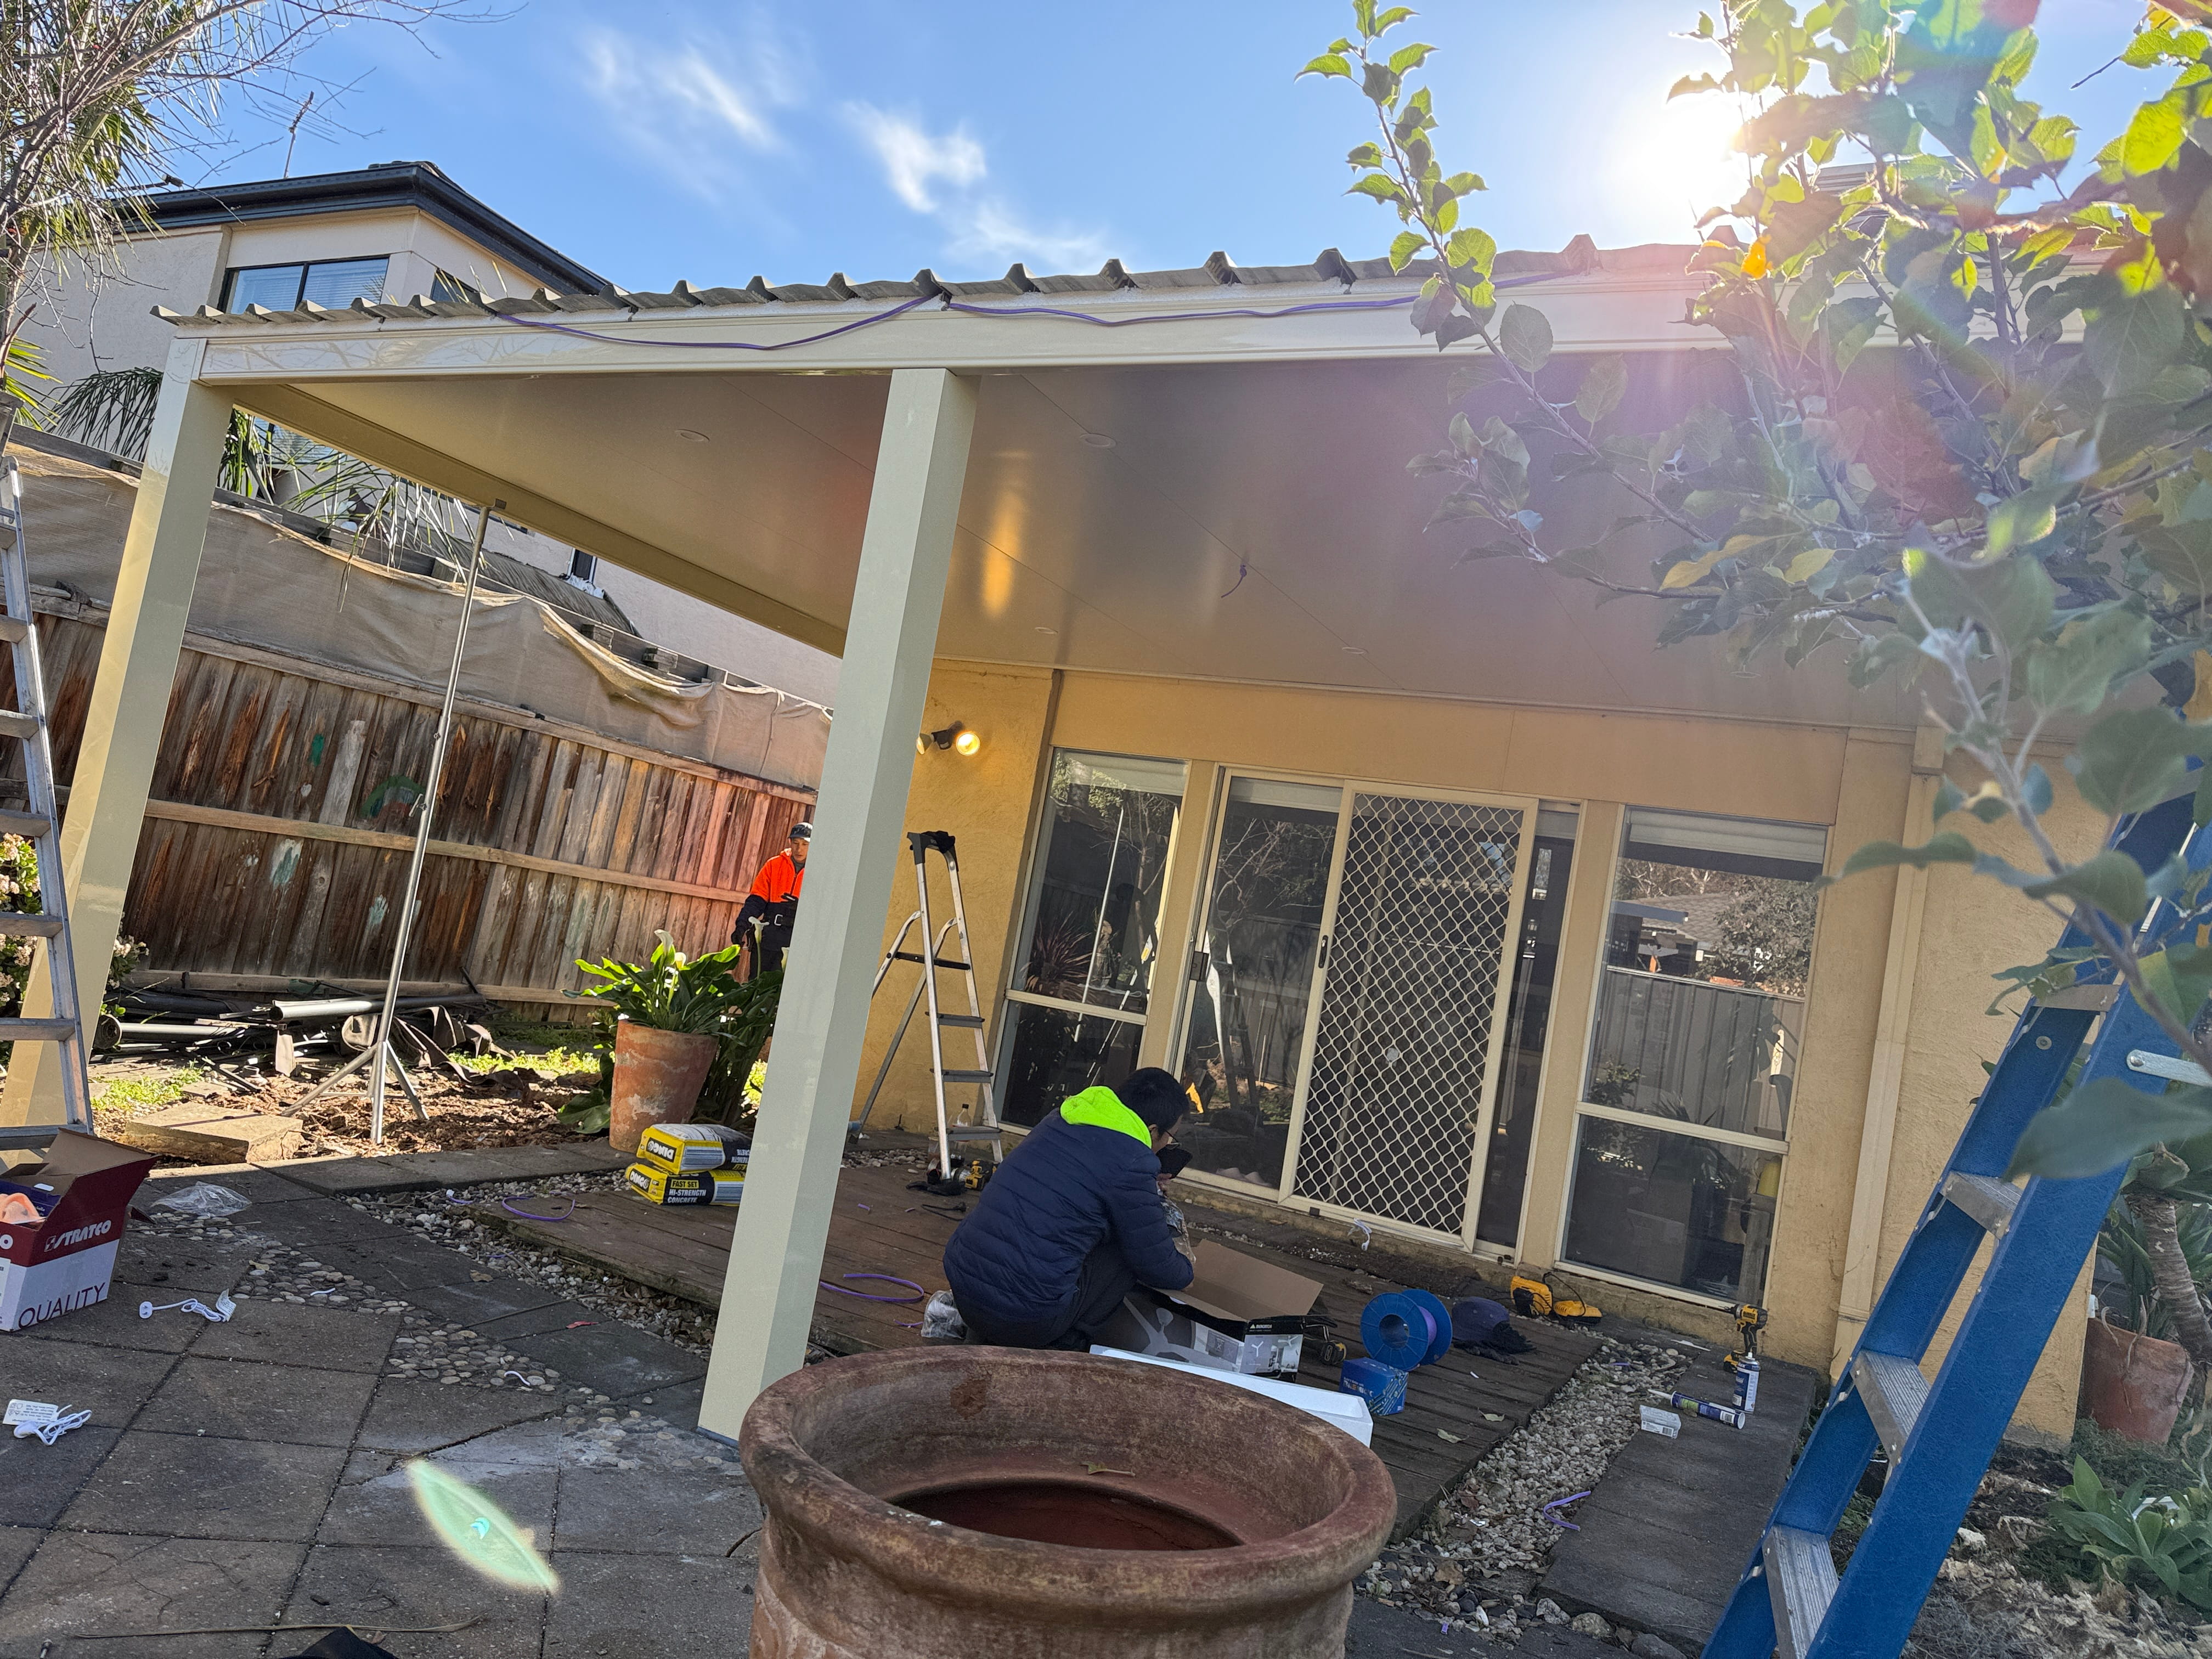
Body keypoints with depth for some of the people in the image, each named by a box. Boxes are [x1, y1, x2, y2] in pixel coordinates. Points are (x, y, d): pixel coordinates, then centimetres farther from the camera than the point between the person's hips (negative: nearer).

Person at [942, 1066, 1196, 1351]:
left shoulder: (1058, 1121, 11)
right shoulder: (1131, 1165, -11)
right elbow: (1158, 1268, 1)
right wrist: (1185, 1269, 23)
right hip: (1028, 1315, -7)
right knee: (1129, 1253, 8)